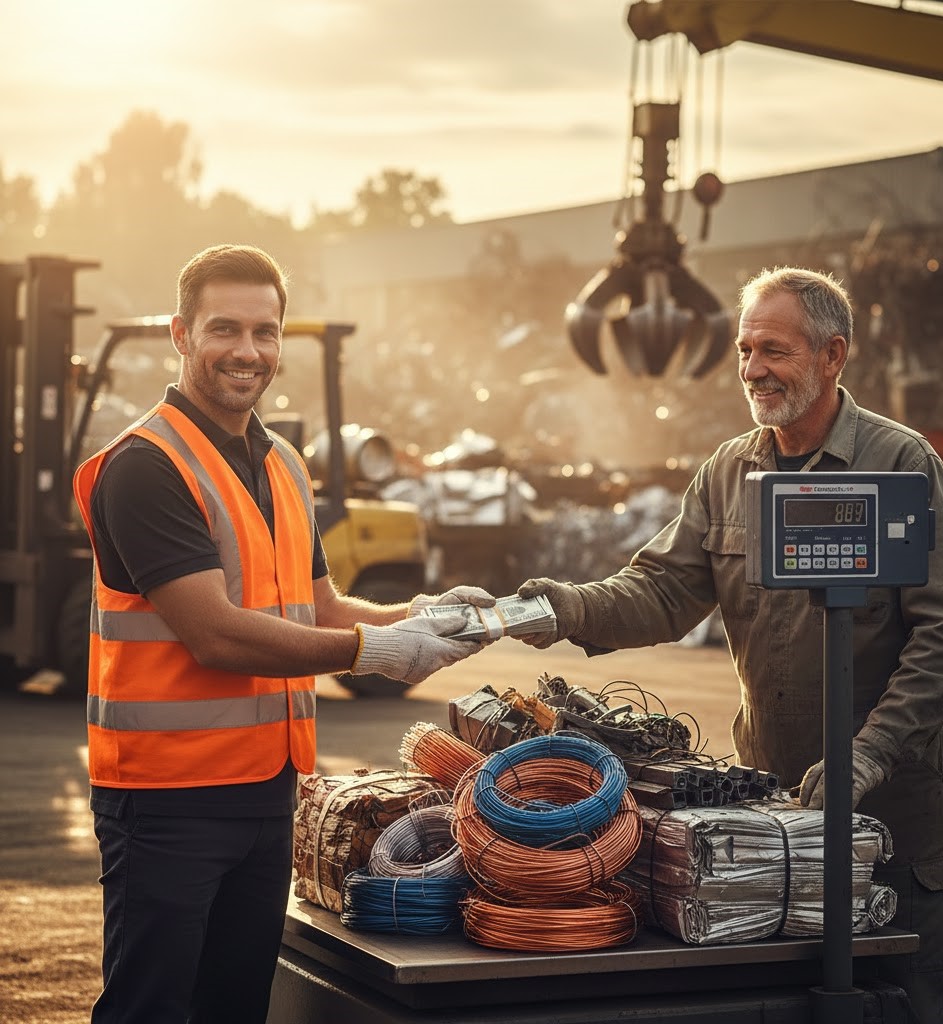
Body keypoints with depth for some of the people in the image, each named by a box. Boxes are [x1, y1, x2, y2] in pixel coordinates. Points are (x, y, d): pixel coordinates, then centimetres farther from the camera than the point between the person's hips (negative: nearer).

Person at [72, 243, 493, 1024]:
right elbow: (216, 635, -20)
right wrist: (371, 650, -17)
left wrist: (417, 616, -1)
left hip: (266, 782, 8)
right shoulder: (146, 466, -14)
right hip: (168, 790, -8)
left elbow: (318, 609, 18)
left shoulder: (283, 466, 13)